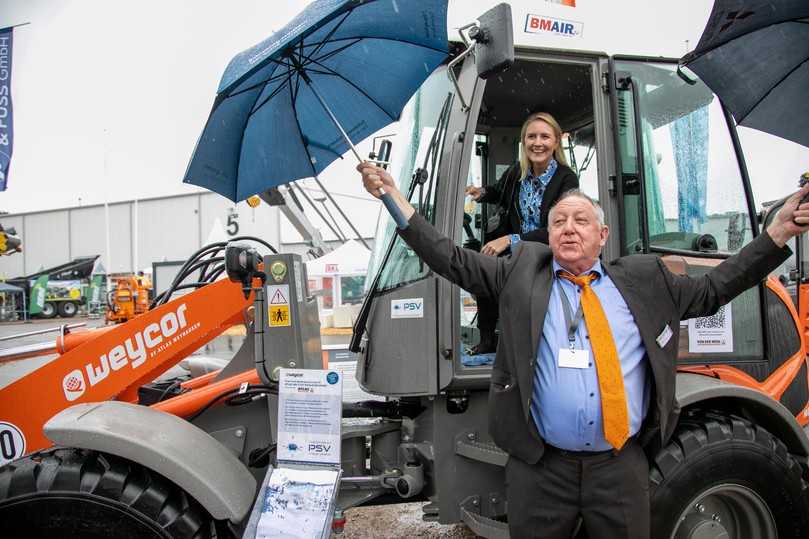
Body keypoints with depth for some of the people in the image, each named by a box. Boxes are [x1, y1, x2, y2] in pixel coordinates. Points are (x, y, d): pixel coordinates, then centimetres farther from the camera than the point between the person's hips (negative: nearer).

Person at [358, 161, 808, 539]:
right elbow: (453, 260, 2)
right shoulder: (521, 270, 5)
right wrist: (394, 196, -3)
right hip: (540, 468, -1)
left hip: (623, 467, 2)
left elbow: (712, 291, 15)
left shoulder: (643, 278, 11)